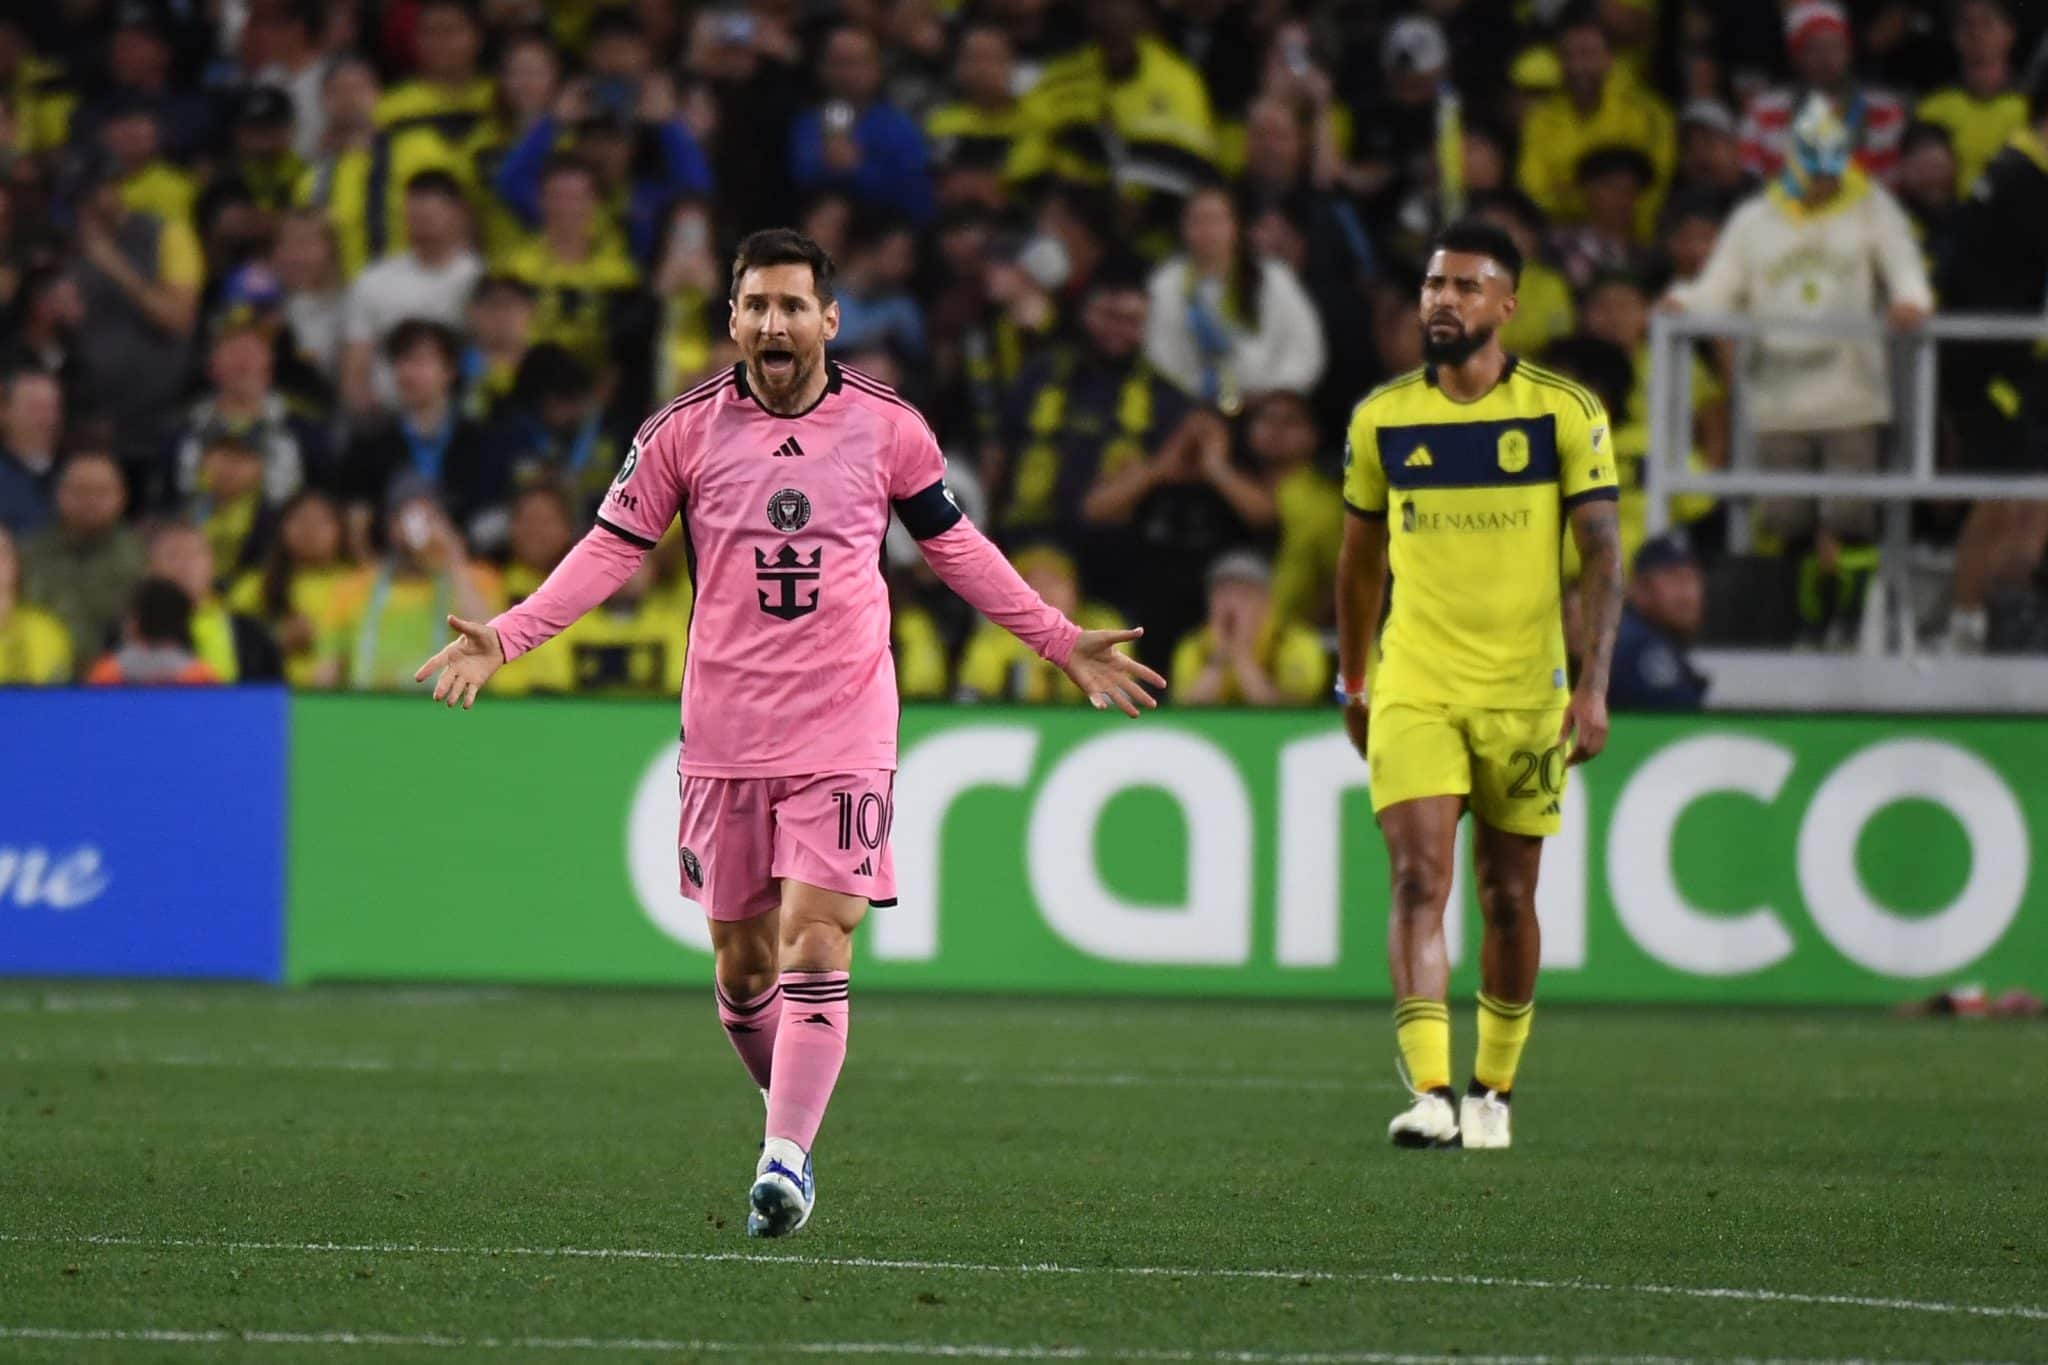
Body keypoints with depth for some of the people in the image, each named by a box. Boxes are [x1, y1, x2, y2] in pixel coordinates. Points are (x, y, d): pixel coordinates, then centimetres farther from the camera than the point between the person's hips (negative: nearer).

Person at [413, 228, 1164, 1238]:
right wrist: (505, 637, -5)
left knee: (815, 945, -14)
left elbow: (954, 545, 15)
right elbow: (612, 546, 5)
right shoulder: (687, 430, 0)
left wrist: (1060, 641, 14)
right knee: (742, 960, 7)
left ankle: (785, 1159, -15)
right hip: (725, 732, 1)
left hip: (845, 730, -1)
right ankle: (793, 1122, 28)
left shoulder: (888, 427, 1)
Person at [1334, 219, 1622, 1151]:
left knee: (1508, 898, 9)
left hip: (1523, 691, -1)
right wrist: (1352, 685, 20)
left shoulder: (1565, 413, -3)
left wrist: (1592, 689, -14)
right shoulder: (1381, 418, 4)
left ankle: (1492, 1092, 25)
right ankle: (1430, 1093, -22)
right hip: (1413, 690, 1)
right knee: (1419, 881, -14)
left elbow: (1602, 555, -5)